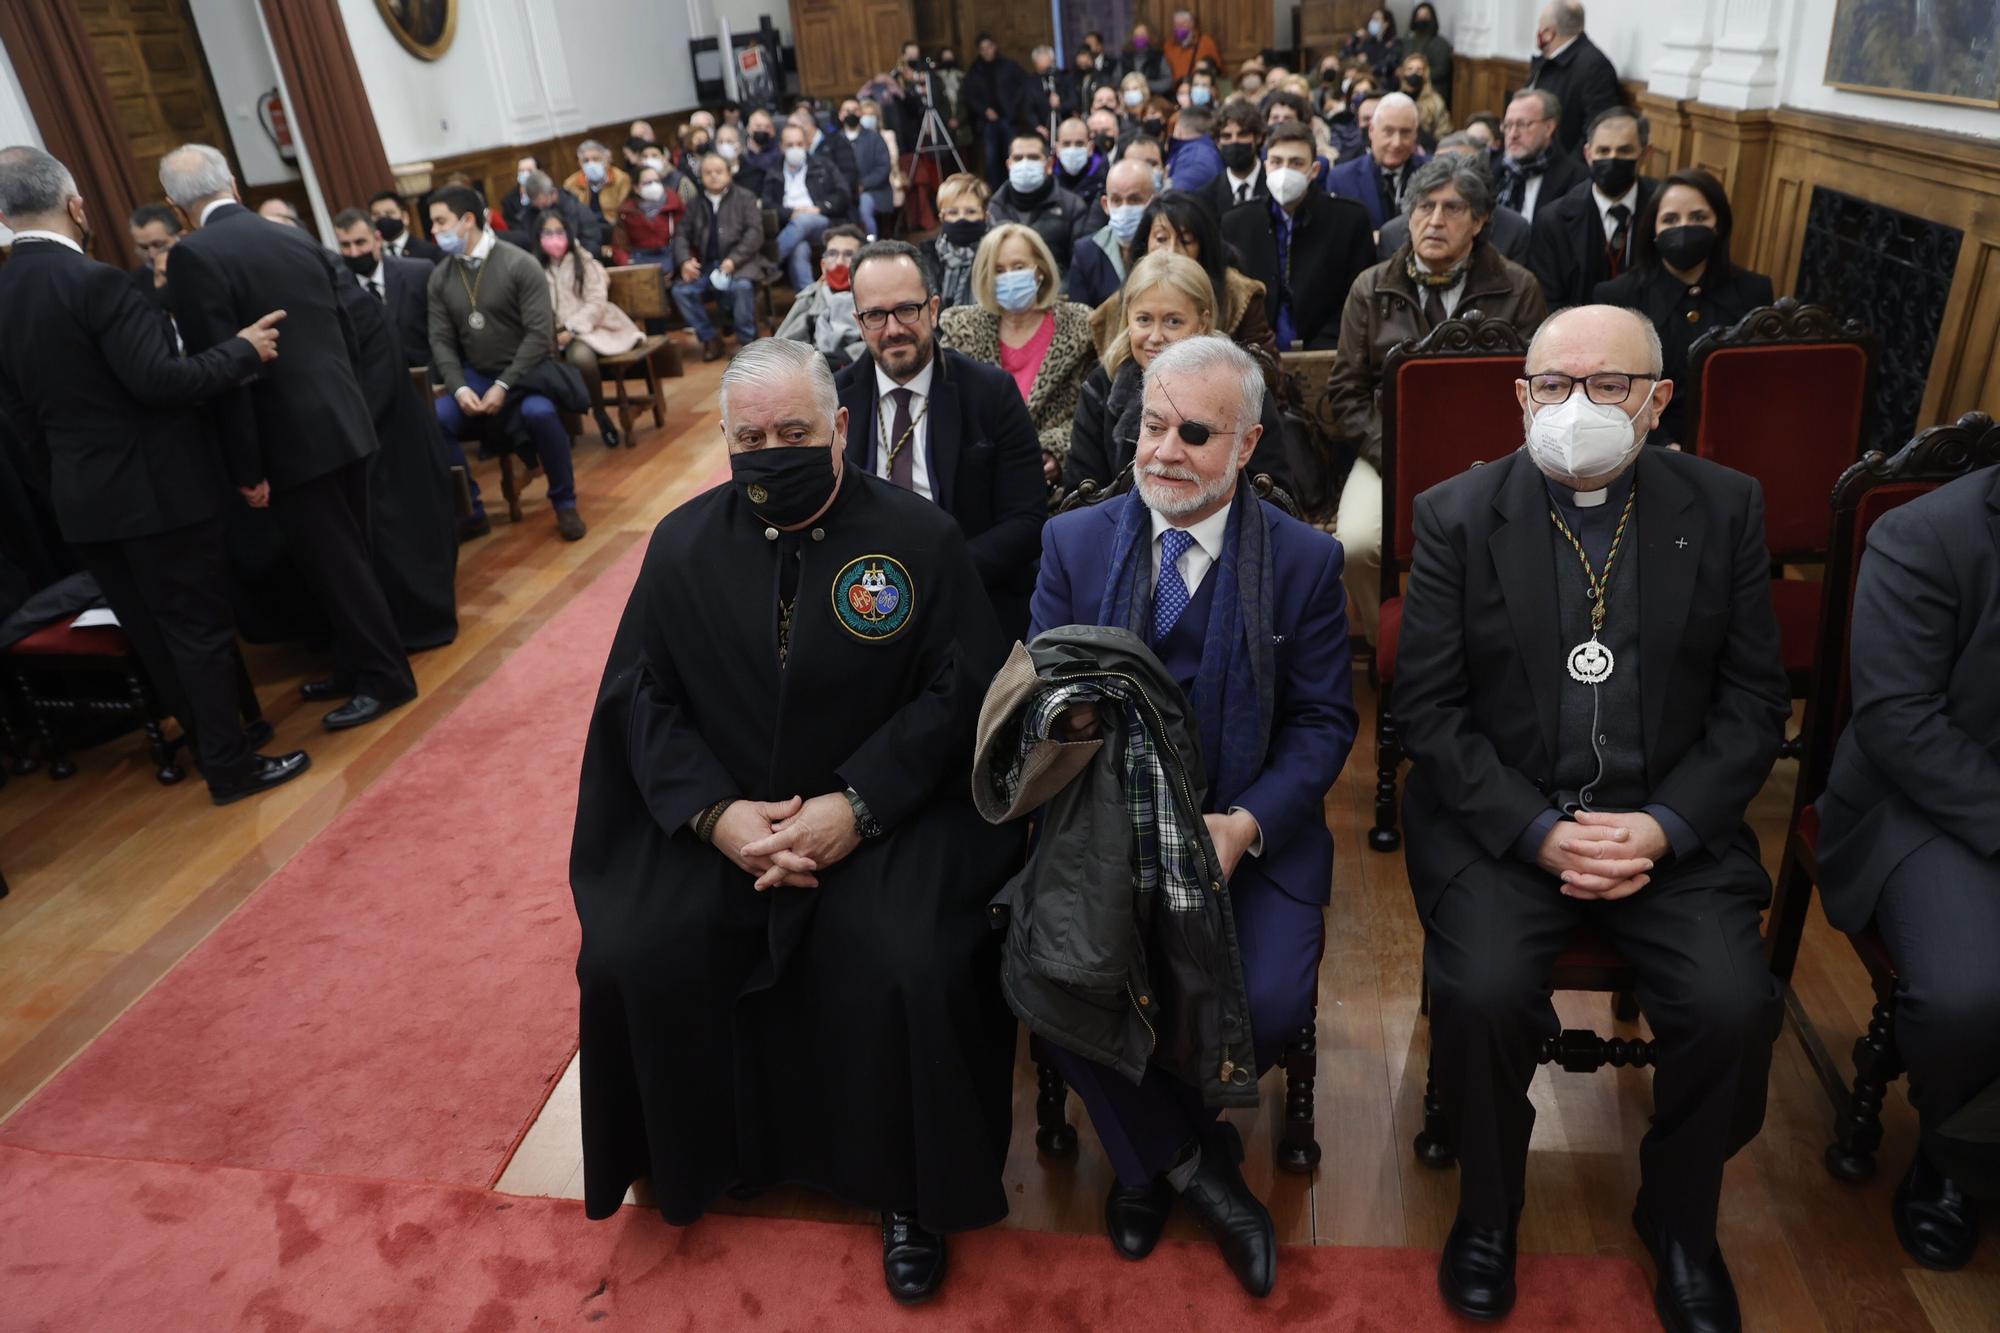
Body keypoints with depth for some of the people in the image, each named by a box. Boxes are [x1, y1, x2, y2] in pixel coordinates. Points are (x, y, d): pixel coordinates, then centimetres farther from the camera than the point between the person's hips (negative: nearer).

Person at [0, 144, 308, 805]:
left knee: (153, 632, 16)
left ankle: (210, 736, 30)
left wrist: (66, 479, 22)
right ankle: (231, 765, 9)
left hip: (84, 498, 7)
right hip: (157, 489, -7)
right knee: (200, 627, 2)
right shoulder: (96, 281, -18)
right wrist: (242, 349, -11)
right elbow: (159, 381, -23)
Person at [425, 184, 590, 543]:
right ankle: (470, 510, -4)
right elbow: (441, 341, 4)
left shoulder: (519, 264, -9)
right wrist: (460, 388, -15)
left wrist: (504, 386, -20)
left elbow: (539, 334, -15)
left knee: (539, 412, -36)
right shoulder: (440, 278, 5)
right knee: (433, 421, -22)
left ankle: (564, 503, -13)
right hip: (475, 376, 4)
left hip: (526, 371, -4)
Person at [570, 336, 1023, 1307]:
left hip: (881, 814, -3)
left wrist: (856, 807, -18)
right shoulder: (682, 543, 4)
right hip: (715, 816, 3)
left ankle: (911, 1192, 3)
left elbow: (962, 691, -8)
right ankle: (695, 1154, 14)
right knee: (630, 959, -16)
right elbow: (639, 694, 3)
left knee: (916, 969, -25)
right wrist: (715, 811, -13)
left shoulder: (920, 537, -5)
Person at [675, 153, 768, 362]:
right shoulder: (696, 203, 16)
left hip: (739, 262, -3)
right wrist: (685, 260, -8)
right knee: (680, 290, -22)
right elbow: (681, 234, 14)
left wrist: (733, 260, -18)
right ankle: (709, 338, -4)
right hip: (705, 264, 4)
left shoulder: (744, 197, 6)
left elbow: (755, 233, -5)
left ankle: (745, 340, -15)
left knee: (742, 286, -36)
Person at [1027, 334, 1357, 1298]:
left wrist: (1244, 825, -17)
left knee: (1270, 1004, -23)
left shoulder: (1304, 559, 1)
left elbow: (1324, 721, -1)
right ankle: (1192, 1163, 8)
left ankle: (1151, 1152, 14)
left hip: (1251, 831, 0)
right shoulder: (1073, 542, 5)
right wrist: (1064, 716, -23)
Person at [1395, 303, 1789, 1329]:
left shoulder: (1724, 508, 4)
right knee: (1482, 994, -24)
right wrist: (1539, 832, -14)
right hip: (1503, 816, -1)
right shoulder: (1456, 516, -2)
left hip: (1670, 822, 2)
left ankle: (1681, 1223, 13)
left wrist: (1664, 826, -11)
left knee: (1734, 1006, -19)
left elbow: (1754, 701, 4)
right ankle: (1488, 1208, 8)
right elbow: (1426, 708, -5)